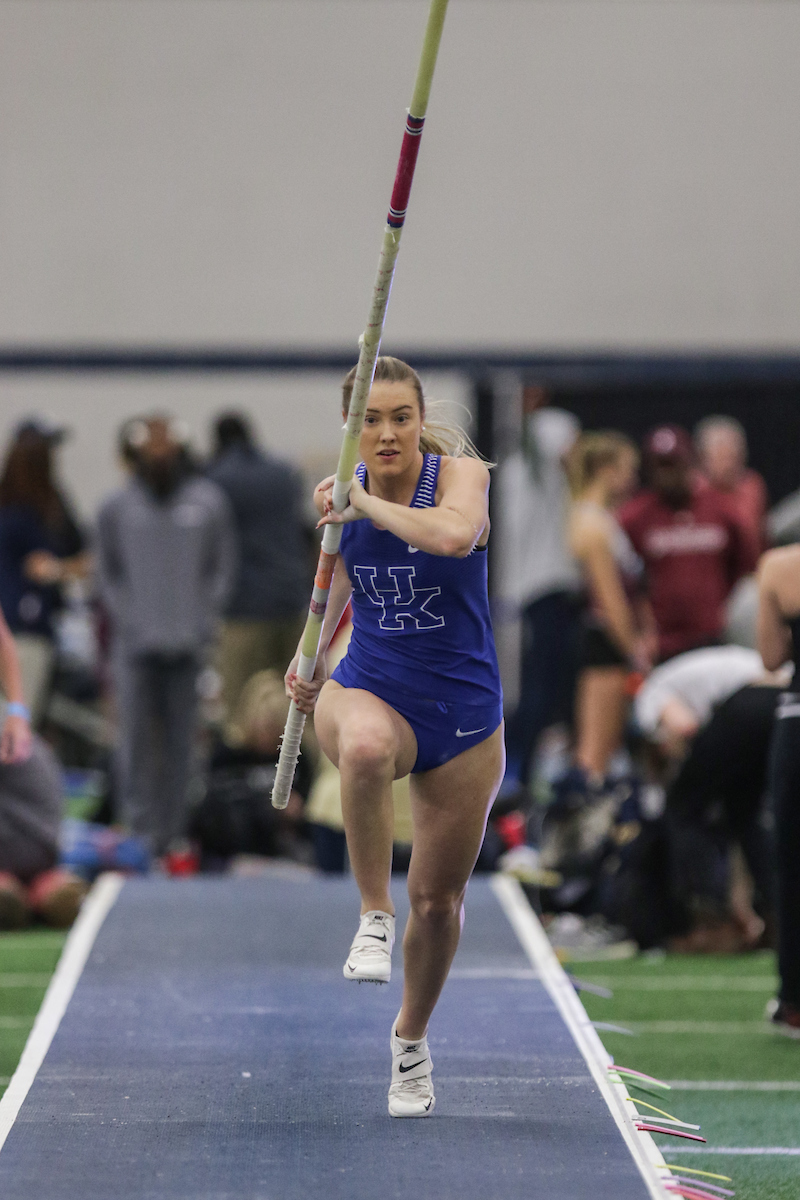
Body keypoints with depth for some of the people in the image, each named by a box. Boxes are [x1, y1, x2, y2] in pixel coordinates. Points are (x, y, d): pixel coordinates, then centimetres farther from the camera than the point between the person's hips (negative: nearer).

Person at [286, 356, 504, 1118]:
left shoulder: (460, 474, -12)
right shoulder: (337, 495, -1)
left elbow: (455, 535, -37)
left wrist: (370, 507, -27)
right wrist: (309, 658, 7)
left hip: (463, 712, -1)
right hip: (369, 690, 1)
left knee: (438, 898, 9)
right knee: (365, 746, -41)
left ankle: (411, 1038, 35)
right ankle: (373, 920, -29)